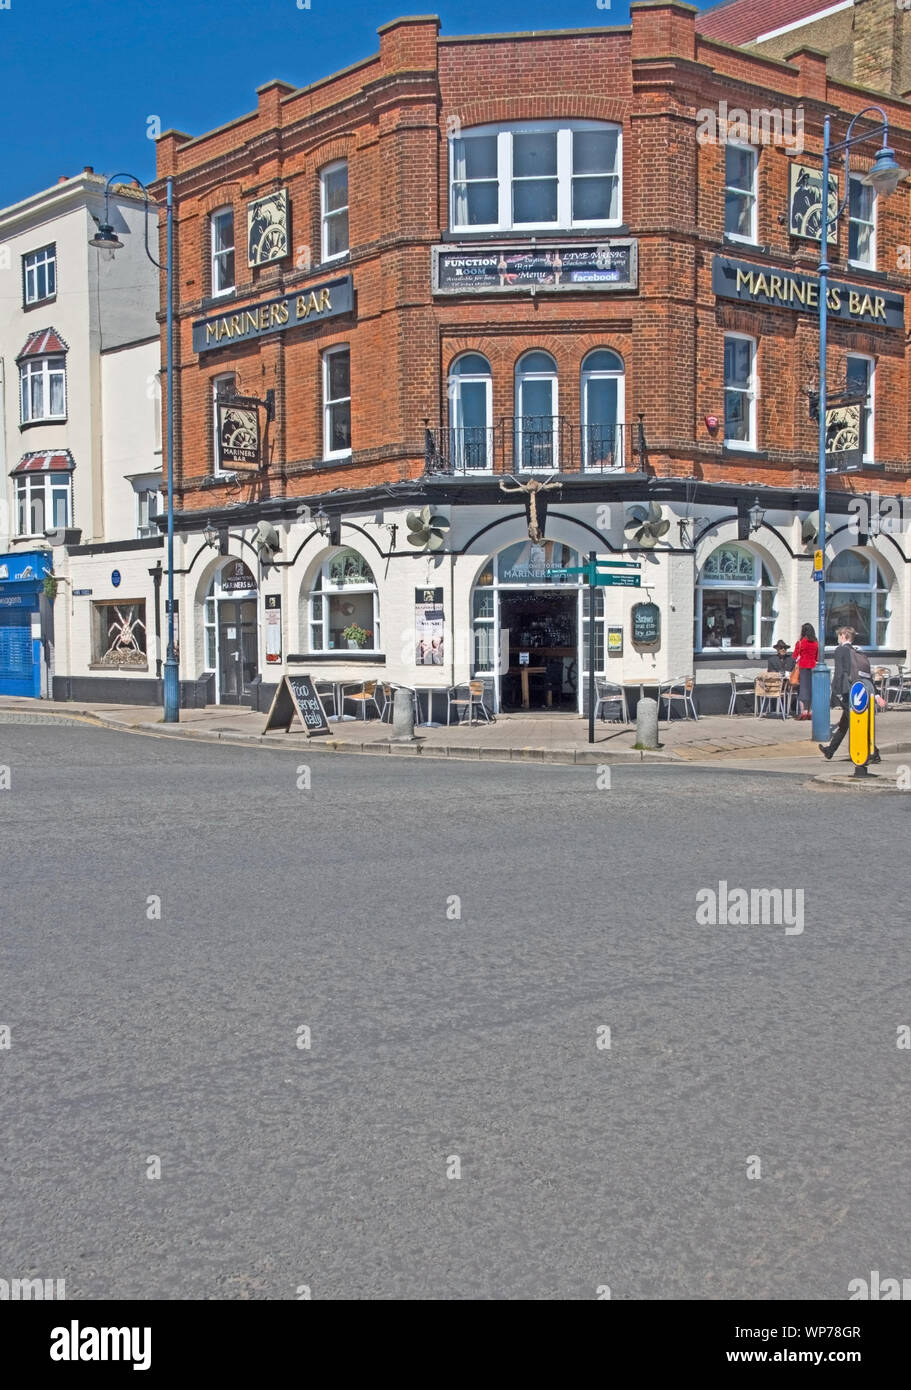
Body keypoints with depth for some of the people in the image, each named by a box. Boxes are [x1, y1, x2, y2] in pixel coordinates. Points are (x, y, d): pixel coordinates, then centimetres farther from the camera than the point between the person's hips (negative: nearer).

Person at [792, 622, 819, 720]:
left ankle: (803, 711, -10)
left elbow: (795, 656, 0)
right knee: (812, 688, 9)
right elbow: (817, 657, 10)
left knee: (803, 687, -2)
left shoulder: (801, 642, -8)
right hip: (813, 667, 4)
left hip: (803, 667, -4)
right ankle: (811, 711, 10)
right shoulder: (816, 643, 4)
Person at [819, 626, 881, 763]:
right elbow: (869, 674, 14)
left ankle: (873, 753, -18)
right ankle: (829, 751, 29)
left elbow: (839, 672, -11)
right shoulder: (861, 652, 18)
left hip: (850, 691, -8)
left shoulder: (841, 650, -2)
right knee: (844, 723, 17)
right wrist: (871, 693, 14)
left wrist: (837, 692, -11)